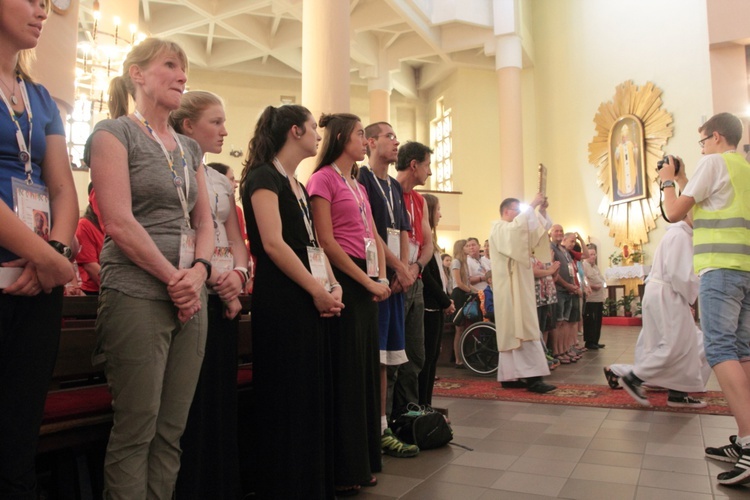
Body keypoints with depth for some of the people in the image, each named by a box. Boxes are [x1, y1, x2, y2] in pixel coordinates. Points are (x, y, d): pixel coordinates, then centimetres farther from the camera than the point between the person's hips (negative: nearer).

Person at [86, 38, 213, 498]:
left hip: (191, 298, 6)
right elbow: (119, 223, -11)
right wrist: (173, 278, -10)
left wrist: (199, 270, -4)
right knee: (137, 429, 0)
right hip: (138, 295, -6)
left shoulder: (190, 148, 19)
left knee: (172, 430, 8)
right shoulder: (114, 133, 0)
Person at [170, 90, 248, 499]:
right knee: (191, 396, -3)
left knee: (222, 393, 11)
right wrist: (215, 279, -15)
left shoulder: (222, 181, 17)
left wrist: (238, 274, -6)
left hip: (226, 295, 7)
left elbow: (236, 240, 13)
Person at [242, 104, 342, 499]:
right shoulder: (264, 177, -7)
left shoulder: (298, 185, 19)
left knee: (315, 396, 13)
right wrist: (317, 290, -15)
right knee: (287, 400, -2)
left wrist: (332, 286, 1)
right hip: (282, 302, -9)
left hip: (311, 300, 9)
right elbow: (273, 243, -18)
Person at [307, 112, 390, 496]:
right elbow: (326, 242, -14)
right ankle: (342, 471, 12)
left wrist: (381, 278, 1)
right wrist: (367, 281, -13)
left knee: (367, 370, 12)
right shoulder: (324, 178, -6)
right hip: (344, 282, -8)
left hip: (368, 285, 9)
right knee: (345, 374, -2)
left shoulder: (358, 185, 20)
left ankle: (363, 463, 25)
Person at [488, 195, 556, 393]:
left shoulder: (512, 230, 24)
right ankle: (531, 377, -16)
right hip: (511, 289, -10)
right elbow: (517, 225, -29)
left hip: (519, 287, 10)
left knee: (514, 332, 7)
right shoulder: (499, 229, -6)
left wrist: (542, 211, 5)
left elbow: (538, 230, 20)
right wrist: (532, 206, -22)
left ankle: (509, 376, 8)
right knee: (524, 331, -14)